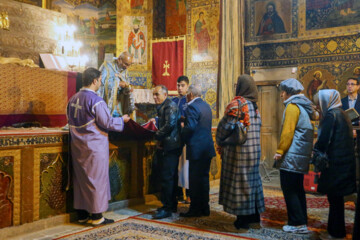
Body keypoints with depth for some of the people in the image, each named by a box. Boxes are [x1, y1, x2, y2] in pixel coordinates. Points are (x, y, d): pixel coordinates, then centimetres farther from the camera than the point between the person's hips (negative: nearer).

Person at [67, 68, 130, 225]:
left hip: (77, 146, 8)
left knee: (80, 178, 13)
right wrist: (122, 120, 0)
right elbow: (107, 123, -16)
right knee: (96, 179, 1)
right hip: (94, 146, -7)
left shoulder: (73, 100, 7)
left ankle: (82, 214, 22)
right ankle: (96, 216, 8)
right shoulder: (96, 101, -17)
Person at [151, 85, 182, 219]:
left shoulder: (170, 106, -12)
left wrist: (157, 136, -14)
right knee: (170, 177, 14)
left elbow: (170, 125, -22)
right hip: (166, 147, 10)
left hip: (170, 147, -10)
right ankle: (172, 205, 23)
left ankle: (167, 208, -3)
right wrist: (156, 121, 12)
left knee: (167, 177, -8)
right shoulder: (162, 107, 20)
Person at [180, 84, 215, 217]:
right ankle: (205, 208, 21)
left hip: (197, 149, -9)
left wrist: (183, 137, -6)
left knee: (195, 180, -1)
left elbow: (190, 127, -22)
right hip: (208, 148, 9)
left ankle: (195, 209, 6)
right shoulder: (206, 106, 15)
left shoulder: (192, 107, -13)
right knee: (204, 178, 14)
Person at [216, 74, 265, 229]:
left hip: (238, 151, -8)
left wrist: (220, 144, 1)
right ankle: (254, 217, 24)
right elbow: (257, 127, 14)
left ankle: (242, 221, 6)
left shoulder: (236, 104, -14)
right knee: (251, 181, 15)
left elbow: (224, 126, -16)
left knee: (238, 183, 0)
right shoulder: (254, 106, 10)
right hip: (254, 151, 8)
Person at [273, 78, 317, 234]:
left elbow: (288, 132, -18)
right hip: (302, 155, 9)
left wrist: (280, 151, -13)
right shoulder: (304, 106, 17)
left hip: (291, 156, -9)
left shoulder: (292, 106, -11)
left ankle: (297, 224, -1)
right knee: (297, 189, 14)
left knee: (289, 189, -4)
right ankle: (302, 221, 20)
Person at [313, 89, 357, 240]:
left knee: (334, 198, 0)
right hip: (344, 161, 9)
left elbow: (323, 140, -18)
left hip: (335, 163, -9)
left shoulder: (331, 115, -14)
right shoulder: (341, 114, 14)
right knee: (336, 198, 15)